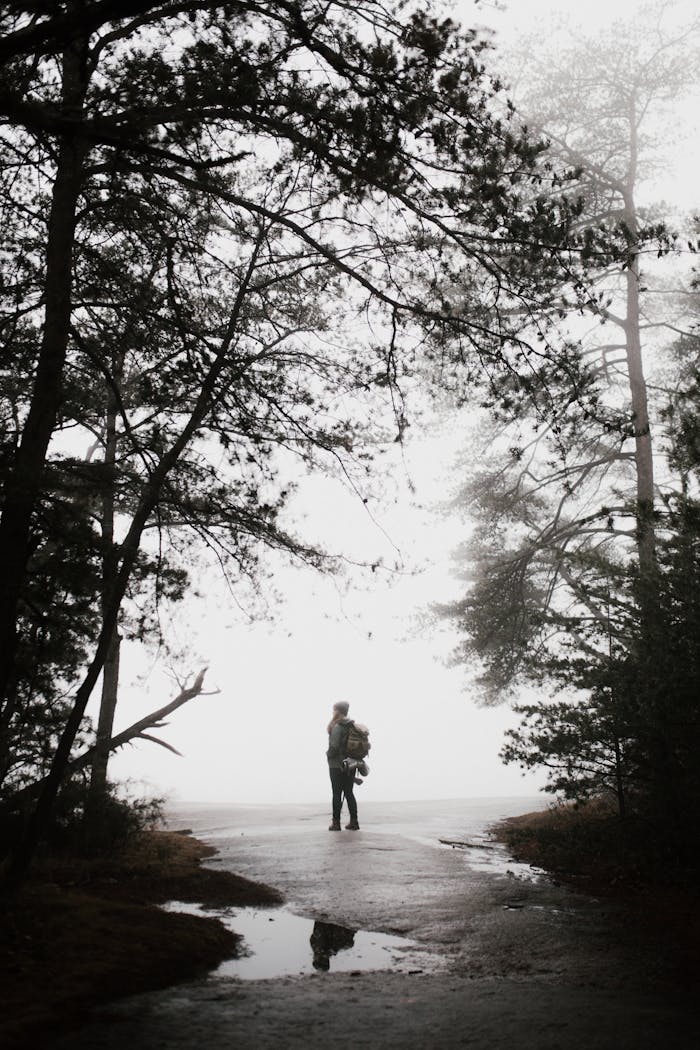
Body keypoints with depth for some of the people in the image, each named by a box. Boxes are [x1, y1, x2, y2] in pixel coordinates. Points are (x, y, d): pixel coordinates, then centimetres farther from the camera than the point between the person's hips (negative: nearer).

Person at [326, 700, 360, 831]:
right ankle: (354, 822, 11)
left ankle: (336, 823, 3)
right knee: (349, 793, 12)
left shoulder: (337, 727, -16)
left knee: (337, 794, 0)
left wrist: (328, 754, -3)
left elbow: (334, 747, -20)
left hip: (337, 766, -7)